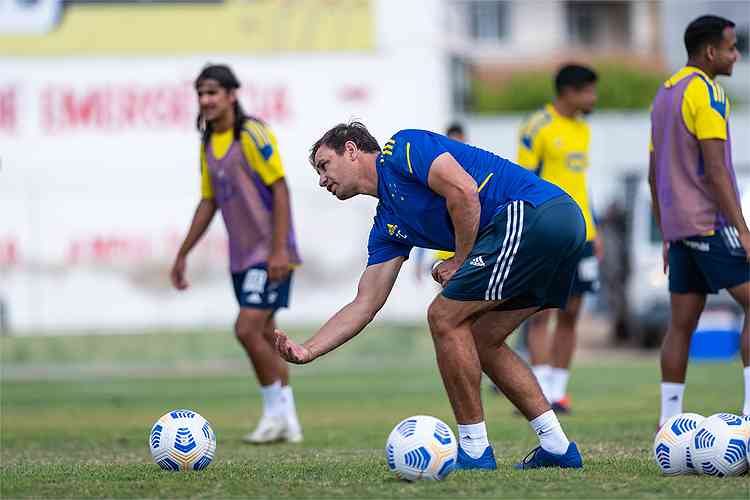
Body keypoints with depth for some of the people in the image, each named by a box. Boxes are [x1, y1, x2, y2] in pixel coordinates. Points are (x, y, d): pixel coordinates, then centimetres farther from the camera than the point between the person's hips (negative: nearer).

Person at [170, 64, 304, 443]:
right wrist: (183, 255, 19)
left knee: (247, 329, -15)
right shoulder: (208, 144, 12)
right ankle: (287, 422, 17)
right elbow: (209, 203, 19)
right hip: (242, 256, 8)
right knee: (264, 335, 10)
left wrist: (279, 250, -21)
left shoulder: (253, 134, -12)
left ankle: (276, 413, -1)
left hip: (269, 254, -8)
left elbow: (280, 190, -15)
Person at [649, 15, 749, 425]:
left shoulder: (663, 94, 18)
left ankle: (668, 421, 6)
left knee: (682, 323, 8)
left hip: (678, 225, 9)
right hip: (711, 223, -9)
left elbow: (654, 174, 21)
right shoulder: (705, 91, -11)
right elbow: (715, 169, -18)